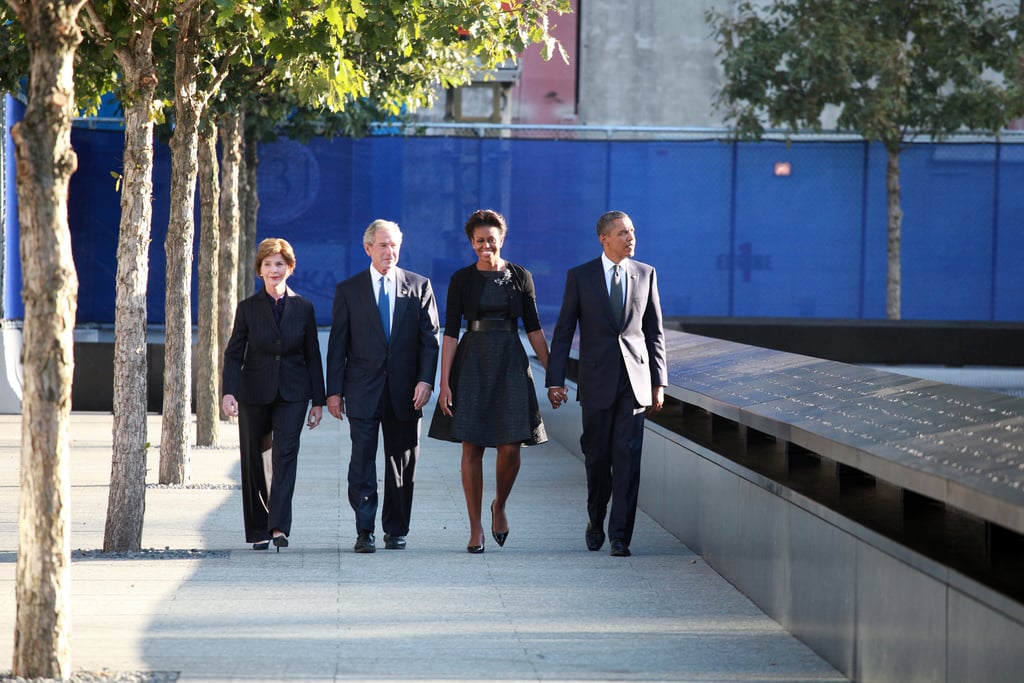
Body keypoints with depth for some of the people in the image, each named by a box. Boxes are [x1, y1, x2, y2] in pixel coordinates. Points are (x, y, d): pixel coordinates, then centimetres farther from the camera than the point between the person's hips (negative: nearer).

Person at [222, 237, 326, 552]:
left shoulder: (303, 308, 5)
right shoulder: (248, 308, 3)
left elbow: (313, 357, 8)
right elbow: (234, 354, -1)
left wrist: (318, 401, 6)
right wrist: (228, 392, -16)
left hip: (292, 393, -1)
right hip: (254, 394, 1)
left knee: (285, 453, -17)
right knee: (253, 461, 4)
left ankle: (279, 527, -23)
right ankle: (258, 531, 15)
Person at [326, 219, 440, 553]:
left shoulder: (419, 286, 7)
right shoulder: (348, 290, 6)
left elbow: (429, 338, 4)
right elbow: (338, 344, 5)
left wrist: (425, 380, -8)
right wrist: (334, 390, 0)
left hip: (405, 392, 1)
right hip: (363, 392, -1)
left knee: (402, 464, 6)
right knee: (362, 463, -6)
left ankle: (396, 530, 16)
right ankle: (365, 532, -3)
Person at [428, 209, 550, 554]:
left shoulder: (520, 276, 6)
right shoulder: (462, 279, 2)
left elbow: (533, 328, 8)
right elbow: (450, 332, 0)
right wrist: (444, 382, -6)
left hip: (510, 364, 1)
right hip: (472, 365, -1)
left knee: (510, 448, -6)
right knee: (472, 448, -1)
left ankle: (500, 506, 23)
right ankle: (475, 529, 8)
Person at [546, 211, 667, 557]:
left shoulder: (646, 274, 6)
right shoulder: (580, 276, 1)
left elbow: (654, 332, 10)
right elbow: (563, 331, 1)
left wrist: (659, 382, 5)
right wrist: (555, 380, -5)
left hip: (635, 378, 1)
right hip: (597, 380, 0)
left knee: (628, 457, -7)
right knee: (597, 456, 8)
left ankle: (620, 536, -5)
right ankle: (596, 520, 31)